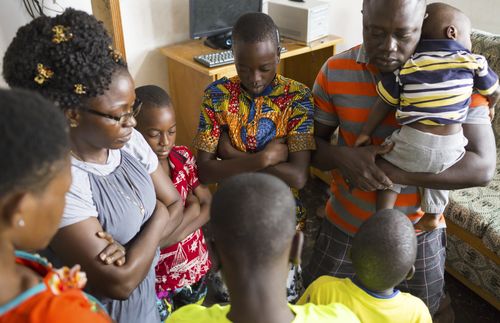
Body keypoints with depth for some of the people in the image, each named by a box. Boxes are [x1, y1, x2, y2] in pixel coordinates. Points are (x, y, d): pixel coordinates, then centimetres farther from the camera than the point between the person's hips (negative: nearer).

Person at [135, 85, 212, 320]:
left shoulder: (183, 156, -7)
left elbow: (208, 206, -8)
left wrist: (176, 232, -22)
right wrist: (191, 207, -21)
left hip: (195, 266, 5)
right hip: (155, 279, -5)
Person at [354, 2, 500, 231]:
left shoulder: (407, 65, -1)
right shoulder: (474, 62, 1)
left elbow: (384, 103, 2)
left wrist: (365, 133, 13)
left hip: (413, 143, -1)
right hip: (450, 147, 2)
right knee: (437, 176, 30)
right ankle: (432, 216, 41)